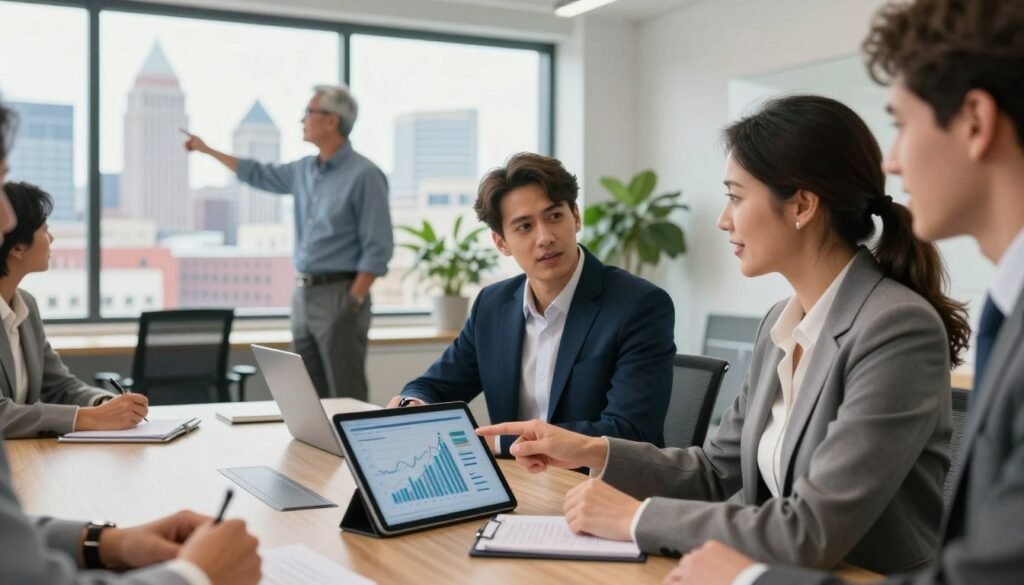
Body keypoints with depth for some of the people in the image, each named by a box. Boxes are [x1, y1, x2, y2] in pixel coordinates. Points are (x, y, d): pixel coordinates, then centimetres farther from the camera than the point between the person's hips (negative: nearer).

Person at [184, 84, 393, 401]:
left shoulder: (364, 175, -12)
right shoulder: (304, 170, 12)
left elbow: (378, 248, -15)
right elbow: (259, 174, 31)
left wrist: (353, 303, -18)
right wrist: (207, 150, 35)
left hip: (339, 295, -8)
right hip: (303, 294, 8)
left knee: (346, 398, -5)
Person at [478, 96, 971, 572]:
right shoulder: (780, 323, 4)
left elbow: (813, 532, -23)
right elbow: (717, 469, 11)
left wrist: (638, 518, -16)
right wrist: (593, 451, 0)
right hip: (779, 574, 6)